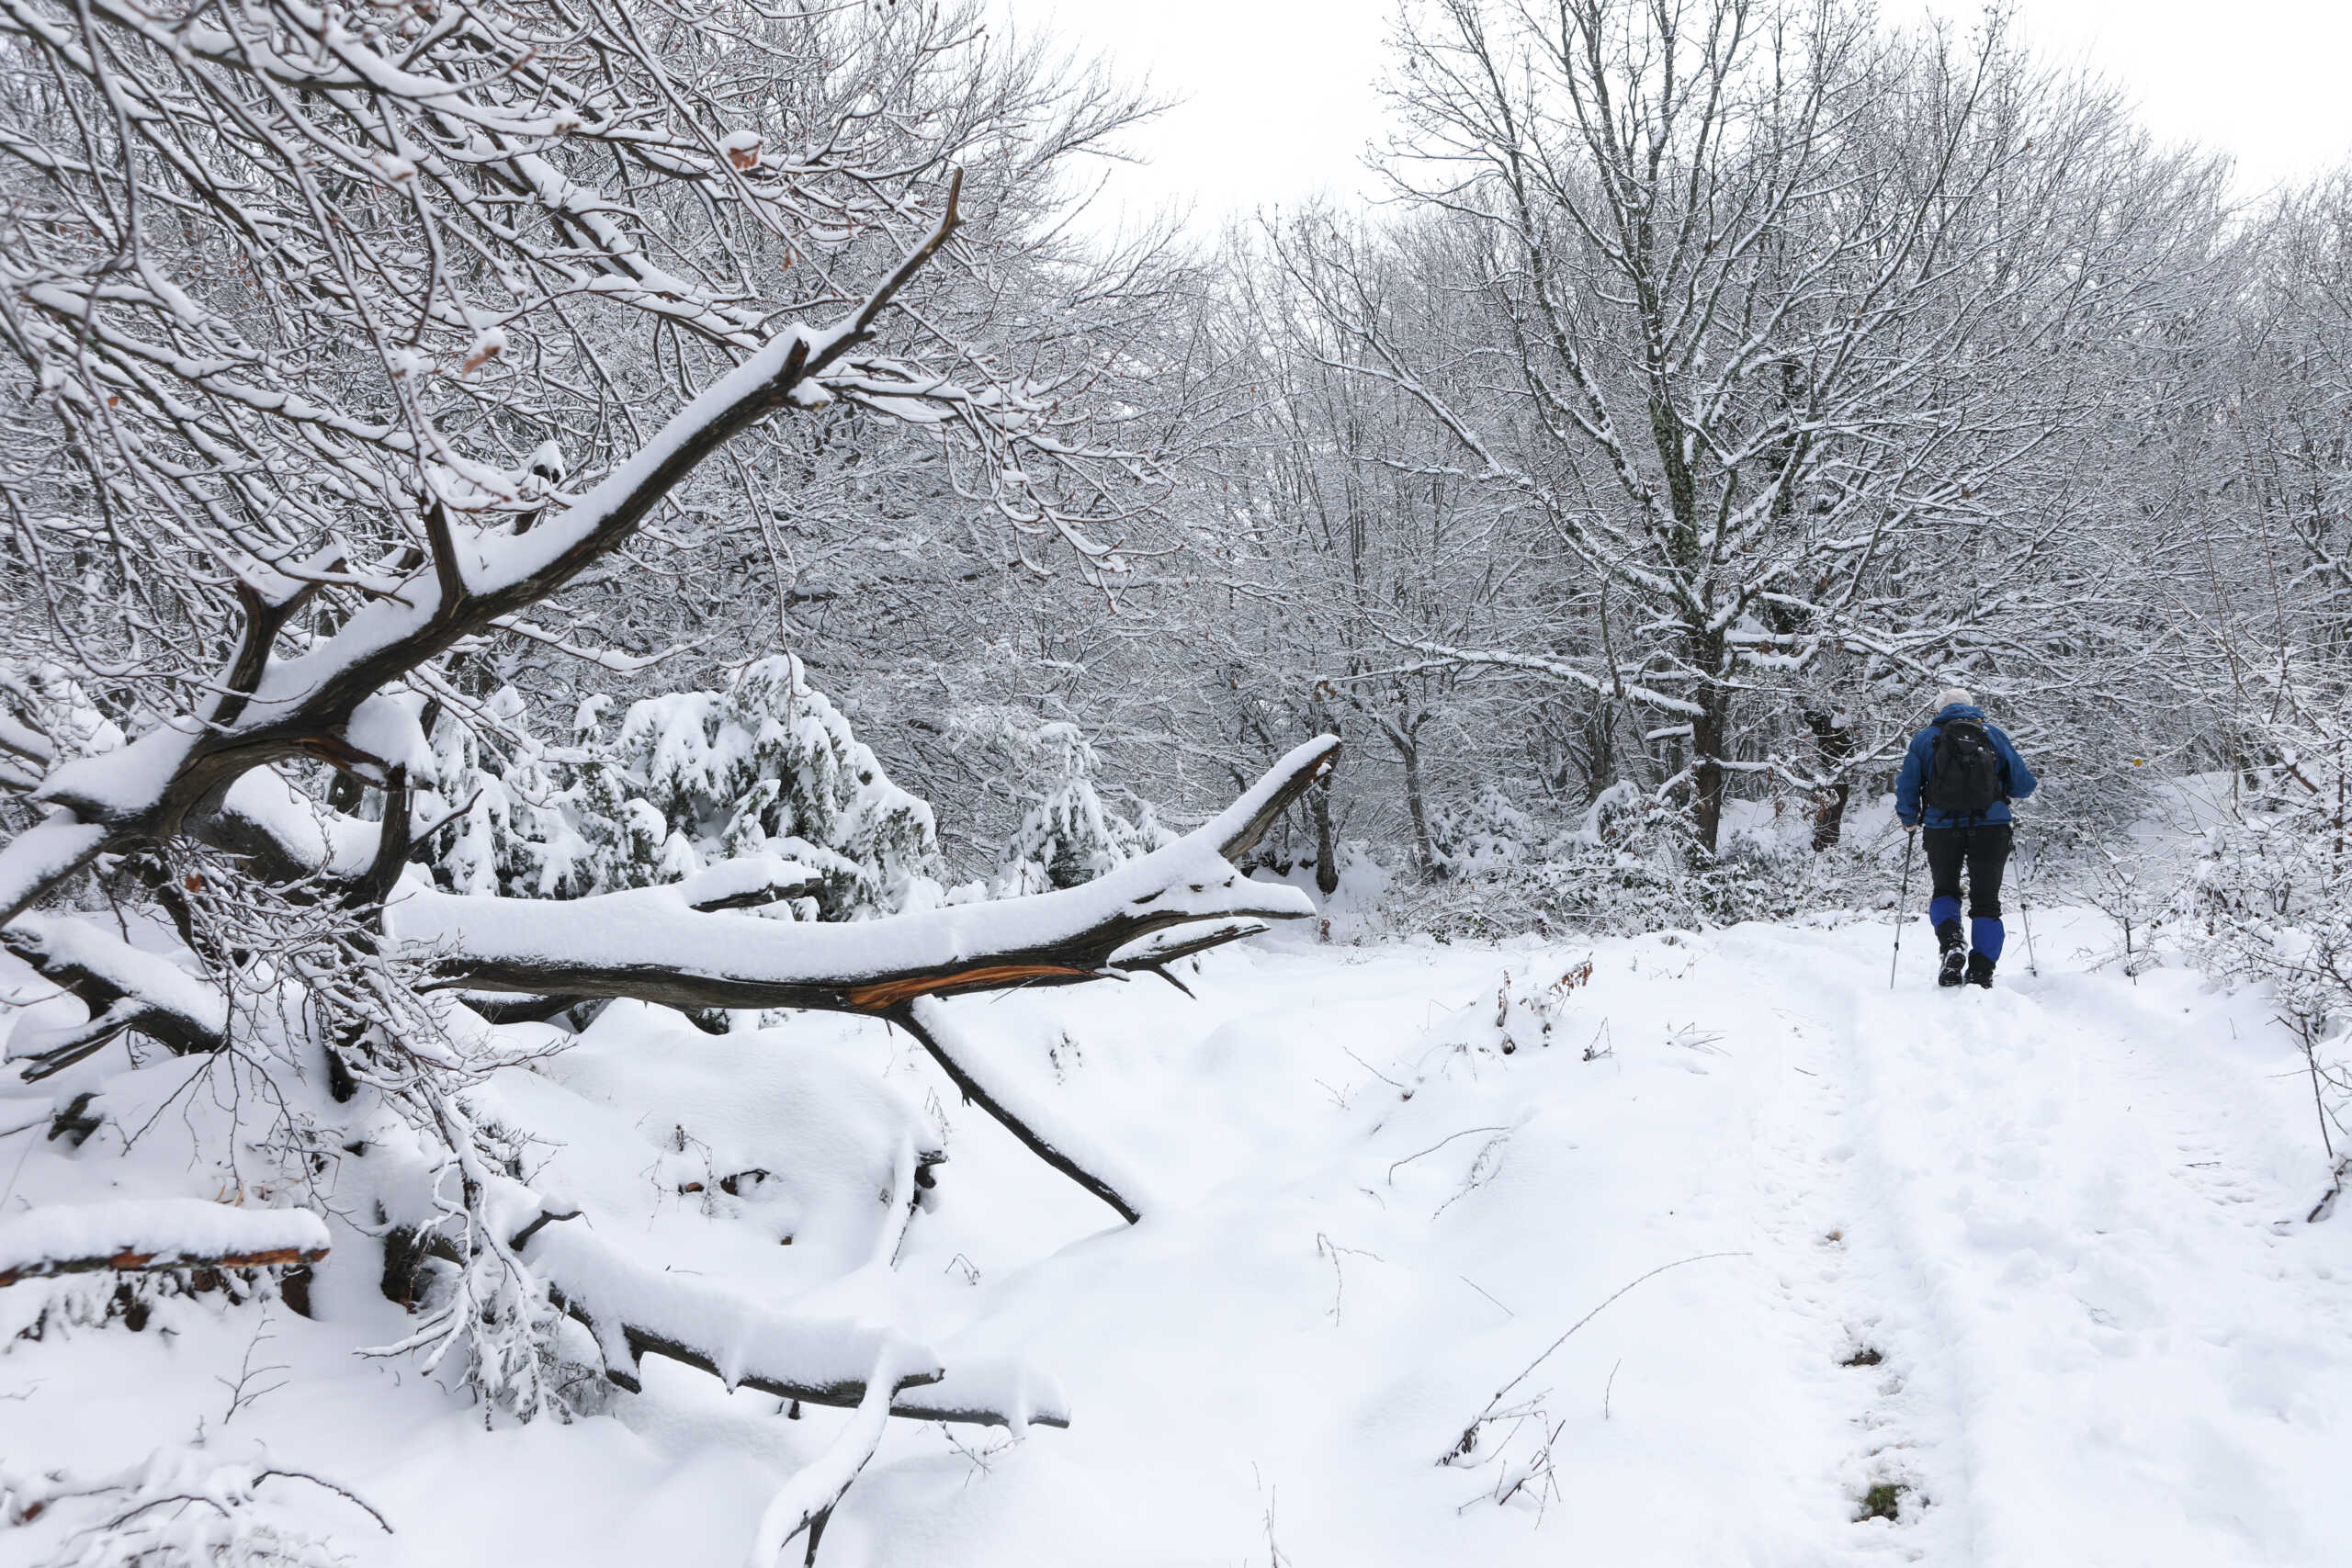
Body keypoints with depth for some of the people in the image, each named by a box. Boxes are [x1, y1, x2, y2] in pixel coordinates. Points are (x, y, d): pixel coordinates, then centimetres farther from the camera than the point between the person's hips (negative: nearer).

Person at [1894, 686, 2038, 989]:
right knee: (1986, 902, 9)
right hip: (1991, 827, 0)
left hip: (1942, 828, 0)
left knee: (1945, 892, 19)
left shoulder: (1925, 738, 7)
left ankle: (1951, 943, -9)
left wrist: (1910, 821, 21)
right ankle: (1981, 975, 0)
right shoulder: (1994, 735, 8)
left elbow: (1906, 787, 5)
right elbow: (2025, 784, 8)